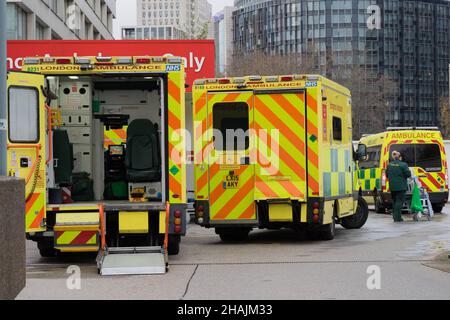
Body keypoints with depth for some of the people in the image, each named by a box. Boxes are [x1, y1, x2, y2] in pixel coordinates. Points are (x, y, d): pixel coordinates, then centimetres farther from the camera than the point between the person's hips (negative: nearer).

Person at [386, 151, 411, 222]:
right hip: (401, 186, -5)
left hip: (392, 186, 5)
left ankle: (395, 217, 20)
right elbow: (408, 174, -12)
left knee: (394, 201, 15)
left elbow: (387, 174, 12)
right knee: (399, 201, -3)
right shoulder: (403, 165, -13)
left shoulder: (389, 165, 5)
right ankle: (397, 217, -9)